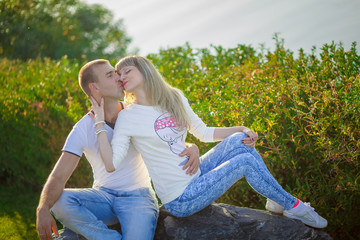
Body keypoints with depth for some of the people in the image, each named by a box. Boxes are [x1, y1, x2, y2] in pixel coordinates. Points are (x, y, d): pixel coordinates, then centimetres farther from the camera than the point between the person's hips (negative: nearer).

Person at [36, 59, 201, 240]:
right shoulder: (83, 129, -8)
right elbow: (58, 176, -15)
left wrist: (192, 148, -25)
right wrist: (43, 209, -35)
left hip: (138, 196, -1)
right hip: (103, 195, 1)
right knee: (60, 201, -28)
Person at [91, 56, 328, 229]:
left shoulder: (174, 98, 5)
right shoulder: (128, 117, -12)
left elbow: (204, 132, 12)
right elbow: (112, 164, -21)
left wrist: (239, 130, -1)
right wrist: (100, 123, -25)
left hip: (196, 176, 6)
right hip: (181, 201, -6)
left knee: (239, 141, -6)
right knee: (246, 161, -13)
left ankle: (277, 200, 6)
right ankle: (294, 207, 6)